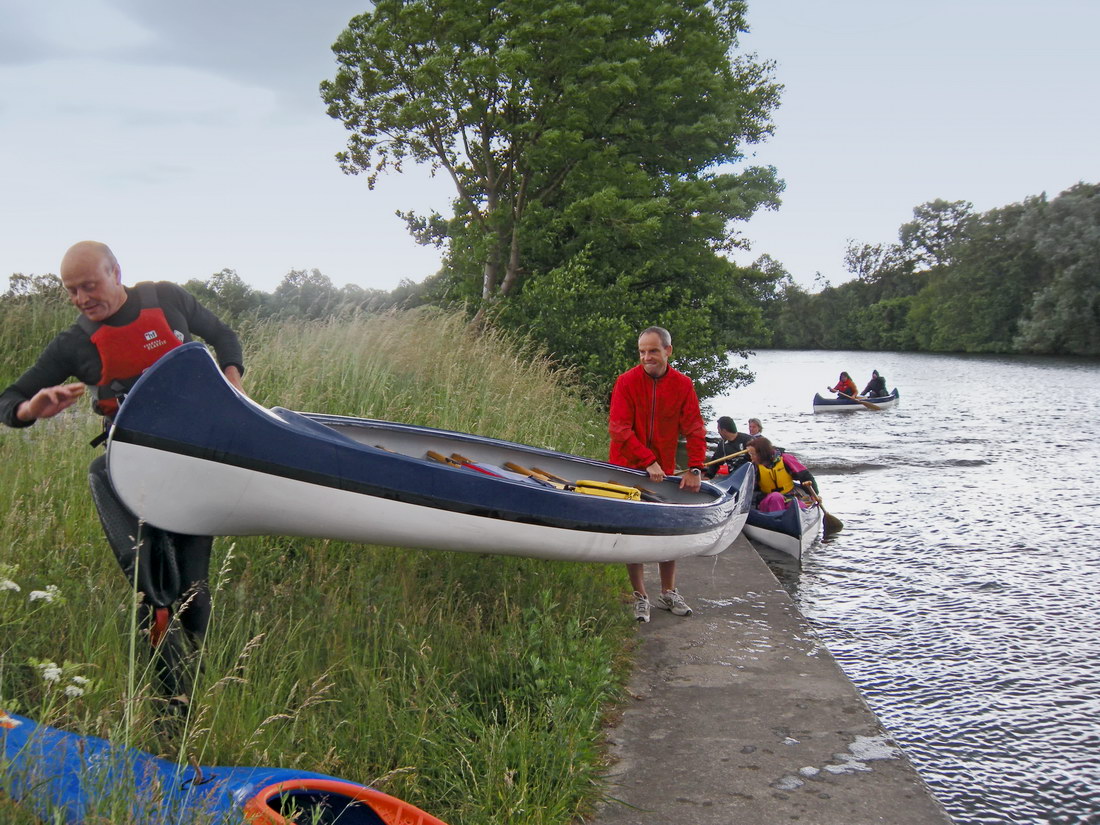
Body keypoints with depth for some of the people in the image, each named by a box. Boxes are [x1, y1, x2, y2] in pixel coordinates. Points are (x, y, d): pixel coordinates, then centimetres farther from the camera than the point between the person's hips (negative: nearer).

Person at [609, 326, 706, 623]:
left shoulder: (683, 385, -4)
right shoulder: (626, 382, -12)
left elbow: (695, 429, -5)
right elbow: (619, 429, -17)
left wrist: (695, 468, -16)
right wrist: (648, 462, -22)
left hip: (664, 470, 3)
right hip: (628, 467, -3)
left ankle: (668, 593, 28)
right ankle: (640, 597, 13)